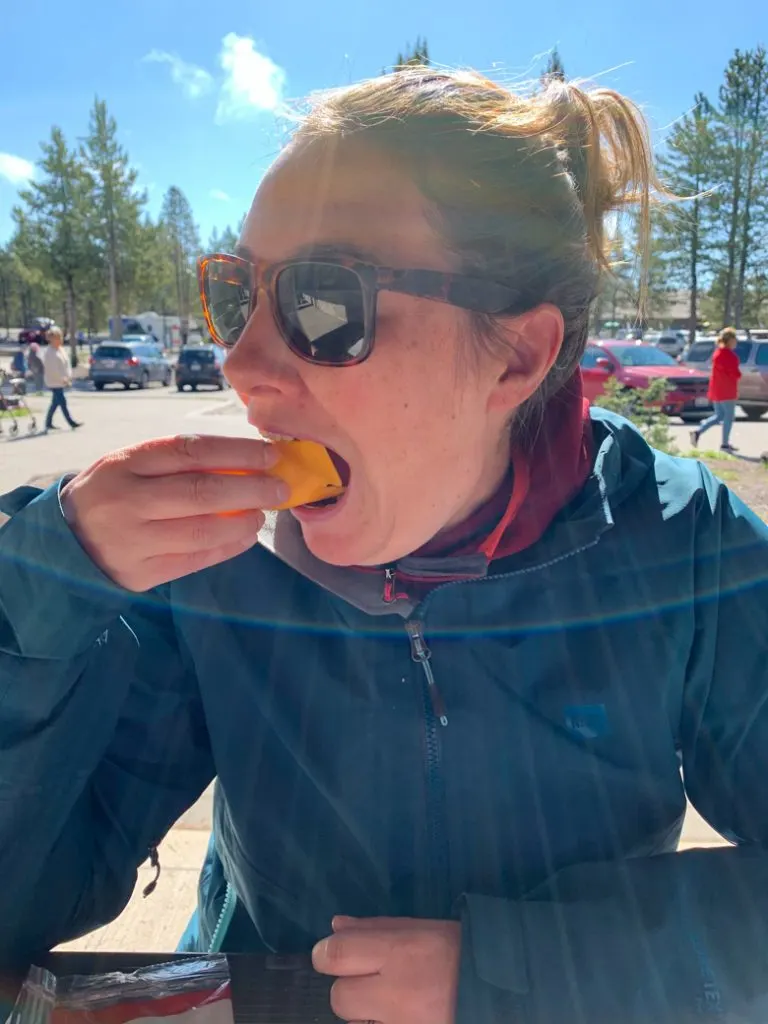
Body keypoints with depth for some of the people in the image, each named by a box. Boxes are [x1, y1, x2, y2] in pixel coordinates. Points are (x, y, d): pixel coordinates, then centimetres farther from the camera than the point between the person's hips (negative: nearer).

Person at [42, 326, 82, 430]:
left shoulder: (60, 350, 12)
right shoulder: (50, 353, -15)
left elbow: (66, 364, 17)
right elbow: (53, 369, -21)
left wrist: (69, 376, 9)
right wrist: (63, 379, -23)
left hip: (60, 381, 9)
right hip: (55, 382, -9)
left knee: (55, 403, 13)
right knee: (63, 403, -7)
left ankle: (48, 423, 21)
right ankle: (71, 423, -6)